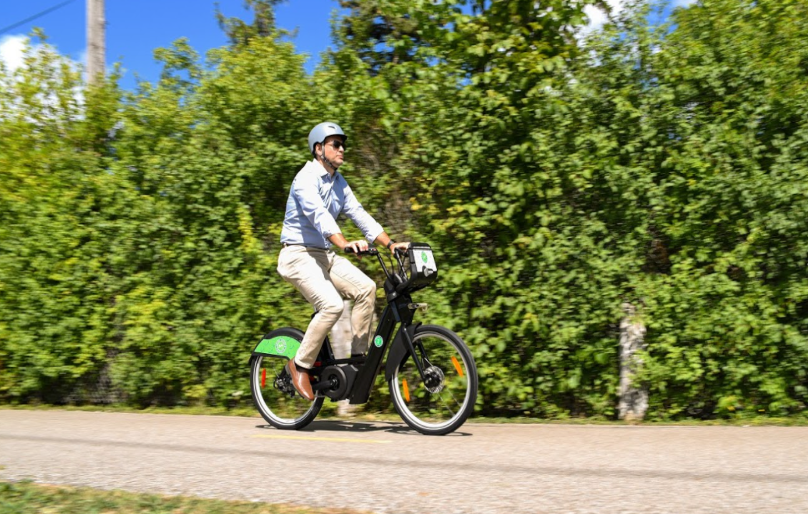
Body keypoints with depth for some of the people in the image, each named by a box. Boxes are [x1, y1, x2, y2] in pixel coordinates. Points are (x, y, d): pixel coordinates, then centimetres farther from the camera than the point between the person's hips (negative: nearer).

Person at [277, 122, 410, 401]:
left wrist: (390, 244, -5)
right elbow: (319, 215, -31)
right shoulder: (306, 178, -14)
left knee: (366, 287, -14)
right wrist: (345, 244, -46)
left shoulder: (339, 182, 12)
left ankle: (358, 356, -3)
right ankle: (300, 365, -8)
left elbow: (359, 214, 6)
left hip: (325, 255, 8)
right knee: (332, 305, -26)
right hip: (299, 255, -7)